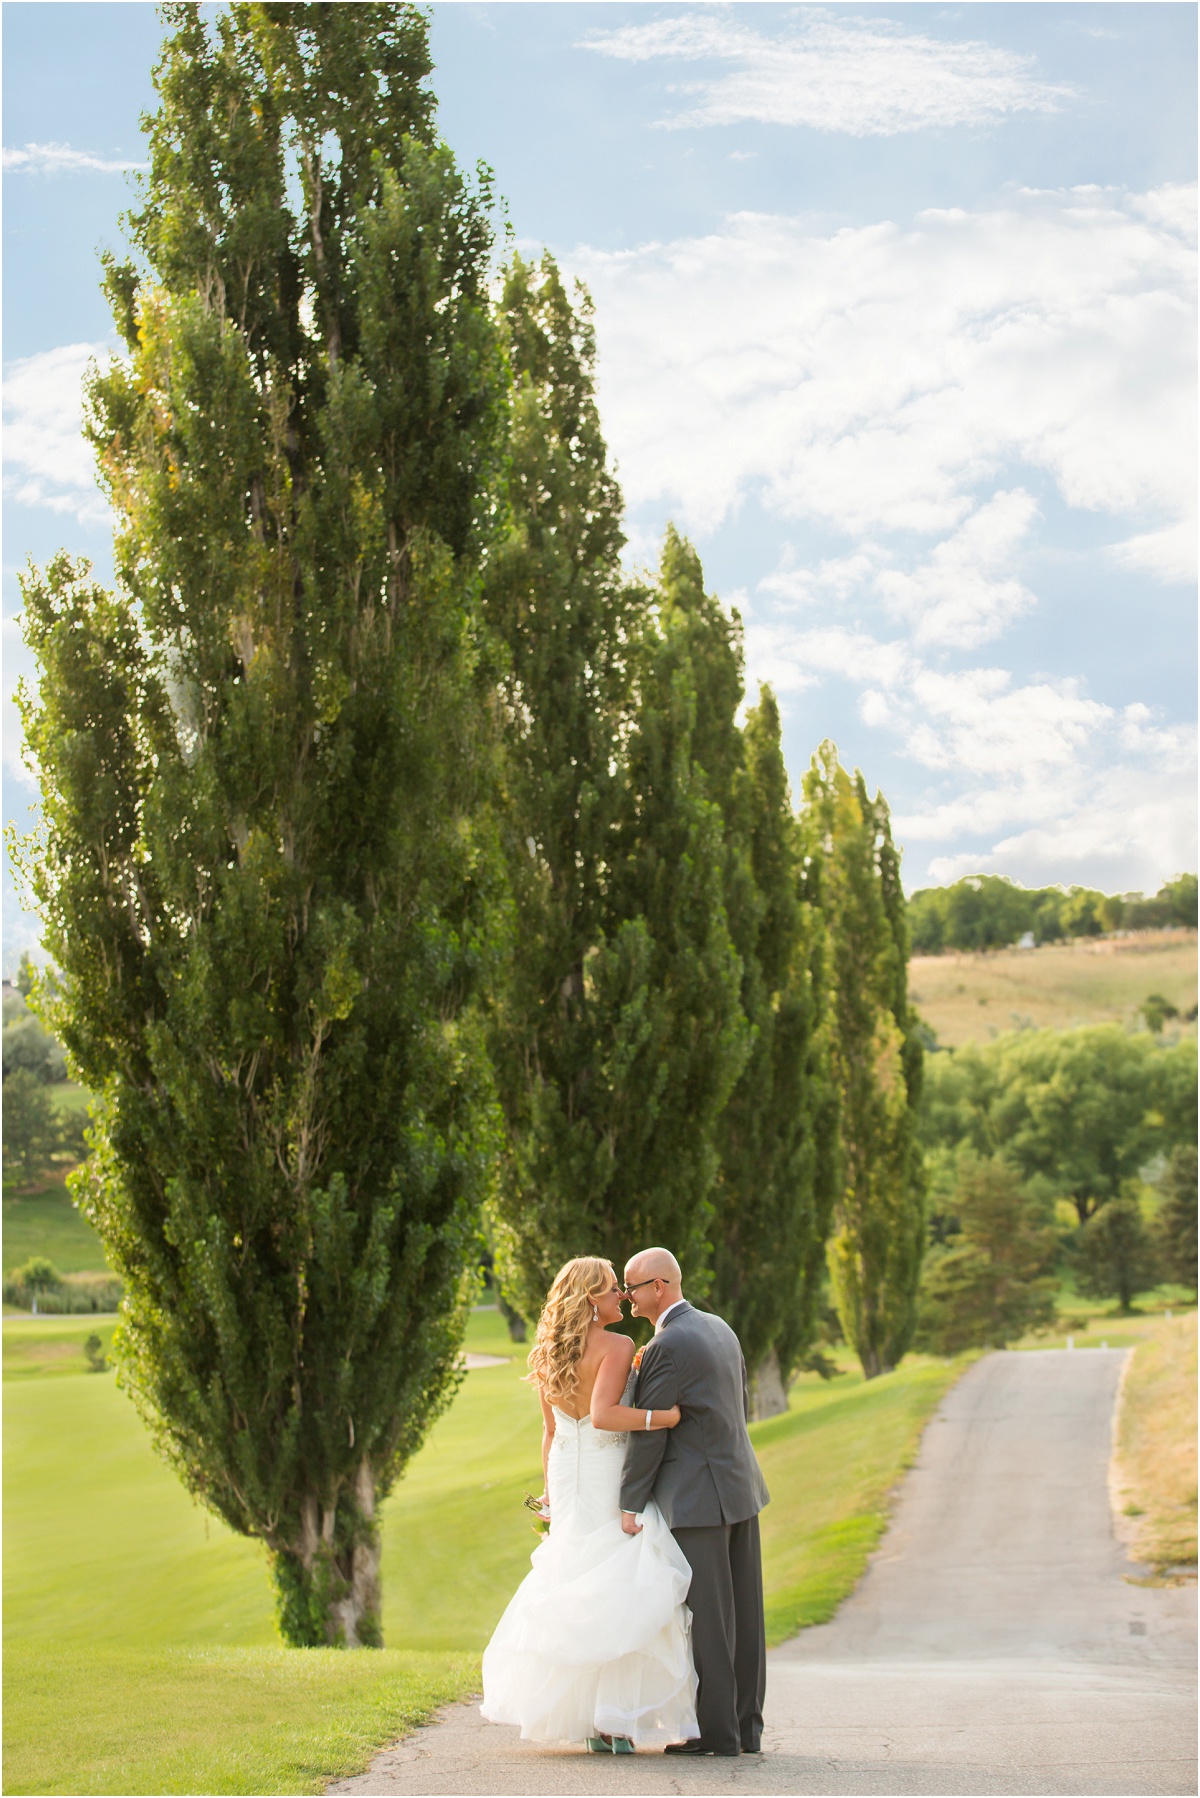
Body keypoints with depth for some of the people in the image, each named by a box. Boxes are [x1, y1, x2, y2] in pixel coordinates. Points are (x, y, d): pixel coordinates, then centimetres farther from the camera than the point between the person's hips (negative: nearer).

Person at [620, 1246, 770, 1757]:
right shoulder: (719, 1328, 11)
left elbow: (648, 1433, -14)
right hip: (740, 1487, 9)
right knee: (743, 1613, 9)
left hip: (697, 1497, -9)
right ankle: (747, 1726, 14)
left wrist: (631, 1503, -7)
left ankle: (716, 1730, 0)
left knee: (705, 1616, -3)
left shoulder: (667, 1347, -16)